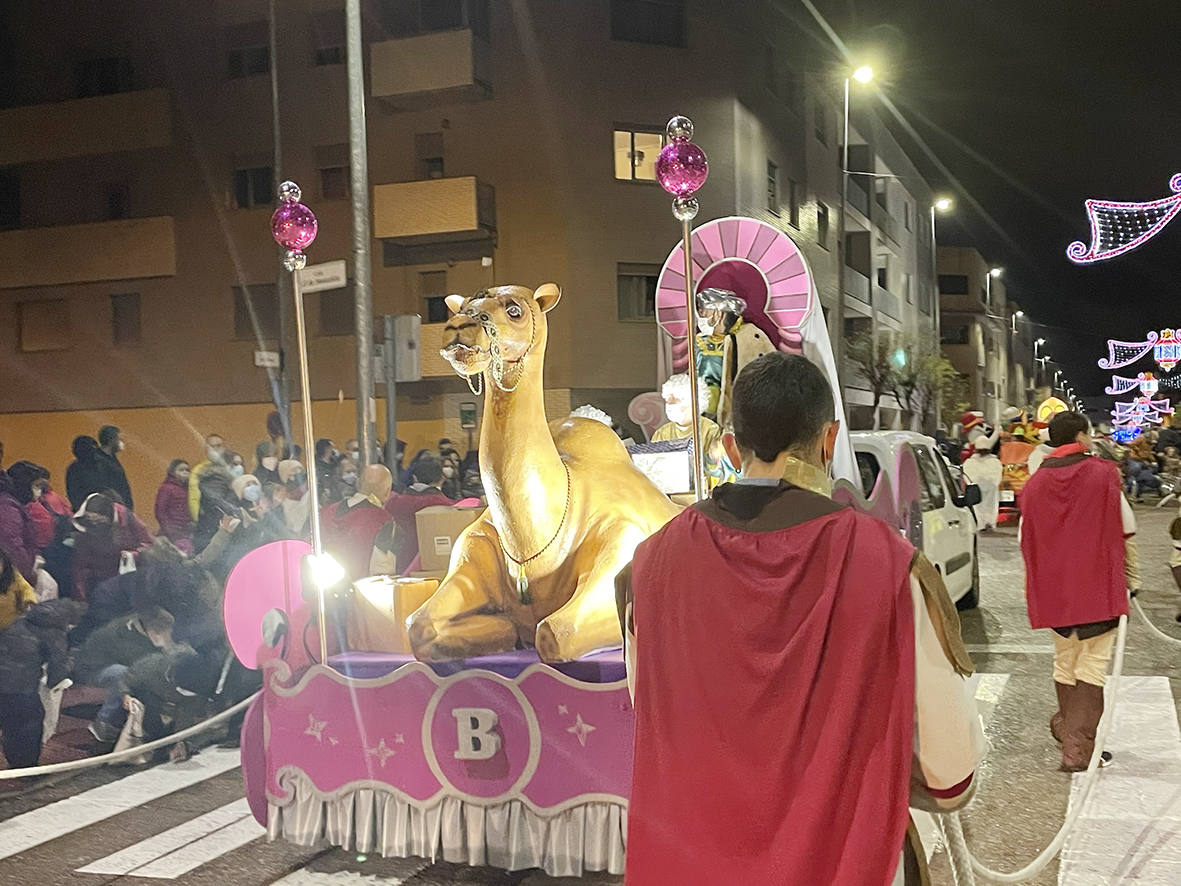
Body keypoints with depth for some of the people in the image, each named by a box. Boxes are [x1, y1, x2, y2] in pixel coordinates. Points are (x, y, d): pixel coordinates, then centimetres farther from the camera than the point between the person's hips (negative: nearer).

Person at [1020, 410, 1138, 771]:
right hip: (1099, 588, -4)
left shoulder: (1034, 485, 2)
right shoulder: (1104, 475, -6)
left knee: (1065, 662, 19)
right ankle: (1079, 747, -3)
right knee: (1092, 665, 0)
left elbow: (1027, 542, 6)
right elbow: (1126, 532, -3)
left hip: (1054, 590, 4)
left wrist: (1039, 590, 17)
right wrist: (1131, 579, 8)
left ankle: (1068, 729, 32)